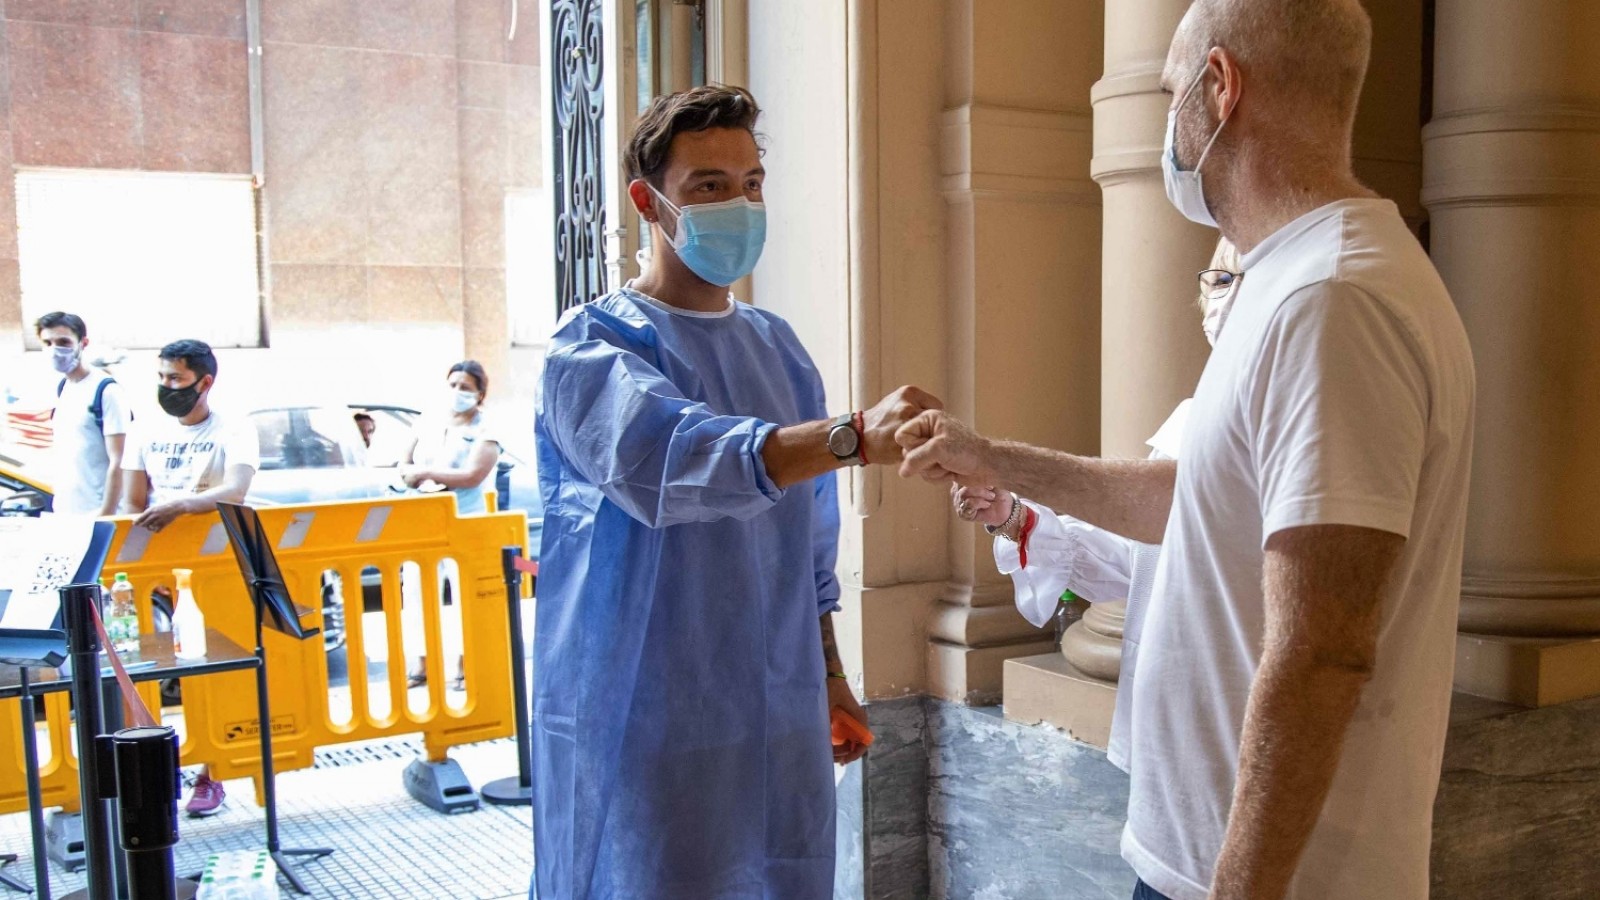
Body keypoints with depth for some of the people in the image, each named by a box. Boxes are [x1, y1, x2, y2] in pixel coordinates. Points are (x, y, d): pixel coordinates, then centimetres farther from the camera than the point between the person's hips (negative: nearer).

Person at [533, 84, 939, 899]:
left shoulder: (779, 346, 11)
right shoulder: (595, 345, -9)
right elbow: (674, 457, -30)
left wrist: (827, 673, 15)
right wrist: (858, 436, -41)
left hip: (779, 715, 6)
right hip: (645, 724, -5)